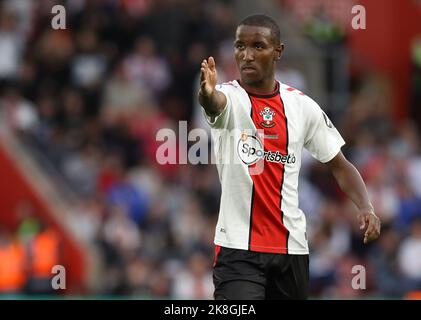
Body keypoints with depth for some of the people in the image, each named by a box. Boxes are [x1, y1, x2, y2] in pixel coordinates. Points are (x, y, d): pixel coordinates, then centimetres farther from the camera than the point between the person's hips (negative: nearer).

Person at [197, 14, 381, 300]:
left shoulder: (303, 106, 5)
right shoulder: (231, 97, -7)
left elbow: (339, 164, 12)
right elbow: (216, 103, -32)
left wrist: (366, 207, -5)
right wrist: (208, 95, -57)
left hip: (292, 247, 4)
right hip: (238, 247, -4)